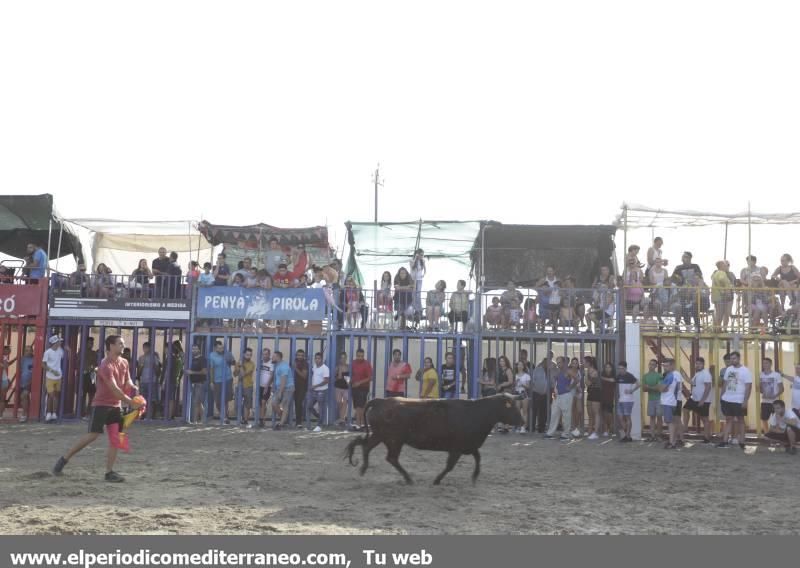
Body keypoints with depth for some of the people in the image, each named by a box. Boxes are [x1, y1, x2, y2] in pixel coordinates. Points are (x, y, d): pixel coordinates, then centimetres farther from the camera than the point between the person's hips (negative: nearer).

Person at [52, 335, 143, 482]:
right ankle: (64, 459, 7)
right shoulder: (106, 365, -19)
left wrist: (132, 387, -8)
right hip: (101, 404, -7)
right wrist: (131, 402, -28)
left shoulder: (124, 363, 8)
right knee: (93, 435, -10)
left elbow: (127, 382, 16)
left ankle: (109, 472, 2)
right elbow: (114, 389, -26)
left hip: (116, 405, 7)